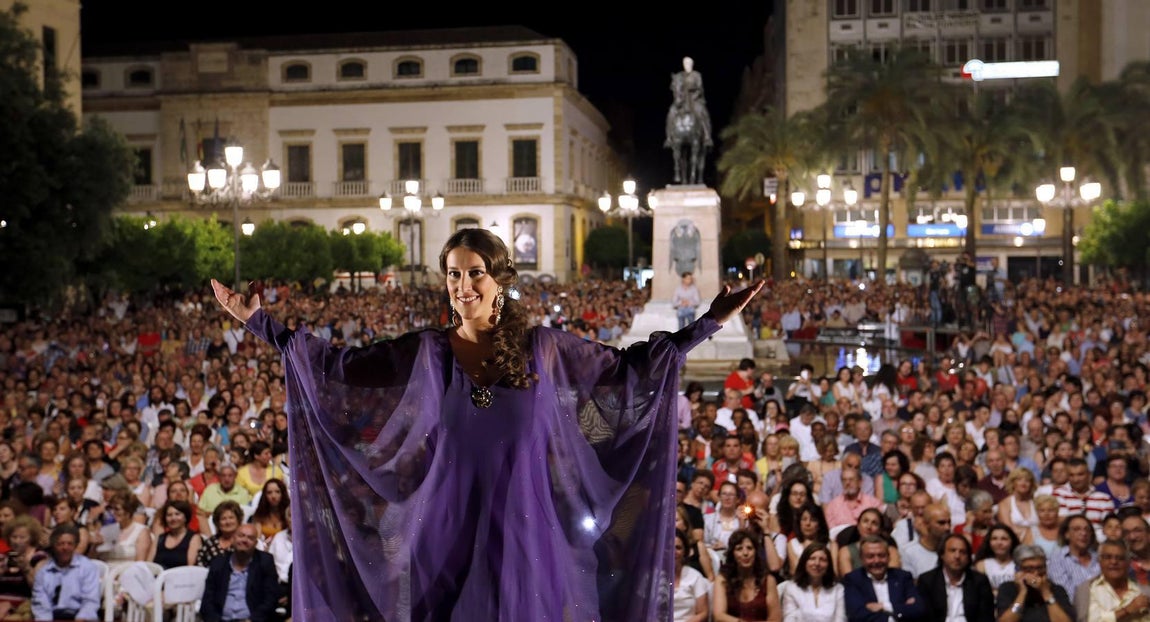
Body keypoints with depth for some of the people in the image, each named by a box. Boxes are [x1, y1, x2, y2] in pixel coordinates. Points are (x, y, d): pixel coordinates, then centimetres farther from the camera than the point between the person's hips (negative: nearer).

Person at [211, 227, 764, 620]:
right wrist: (259, 322, 0)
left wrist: (709, 323, 2)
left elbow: (628, 367, 5)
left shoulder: (542, 347, -1)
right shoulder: (425, 352, 0)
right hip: (447, 530, 1)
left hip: (521, 529, 0)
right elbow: (336, 365, 3)